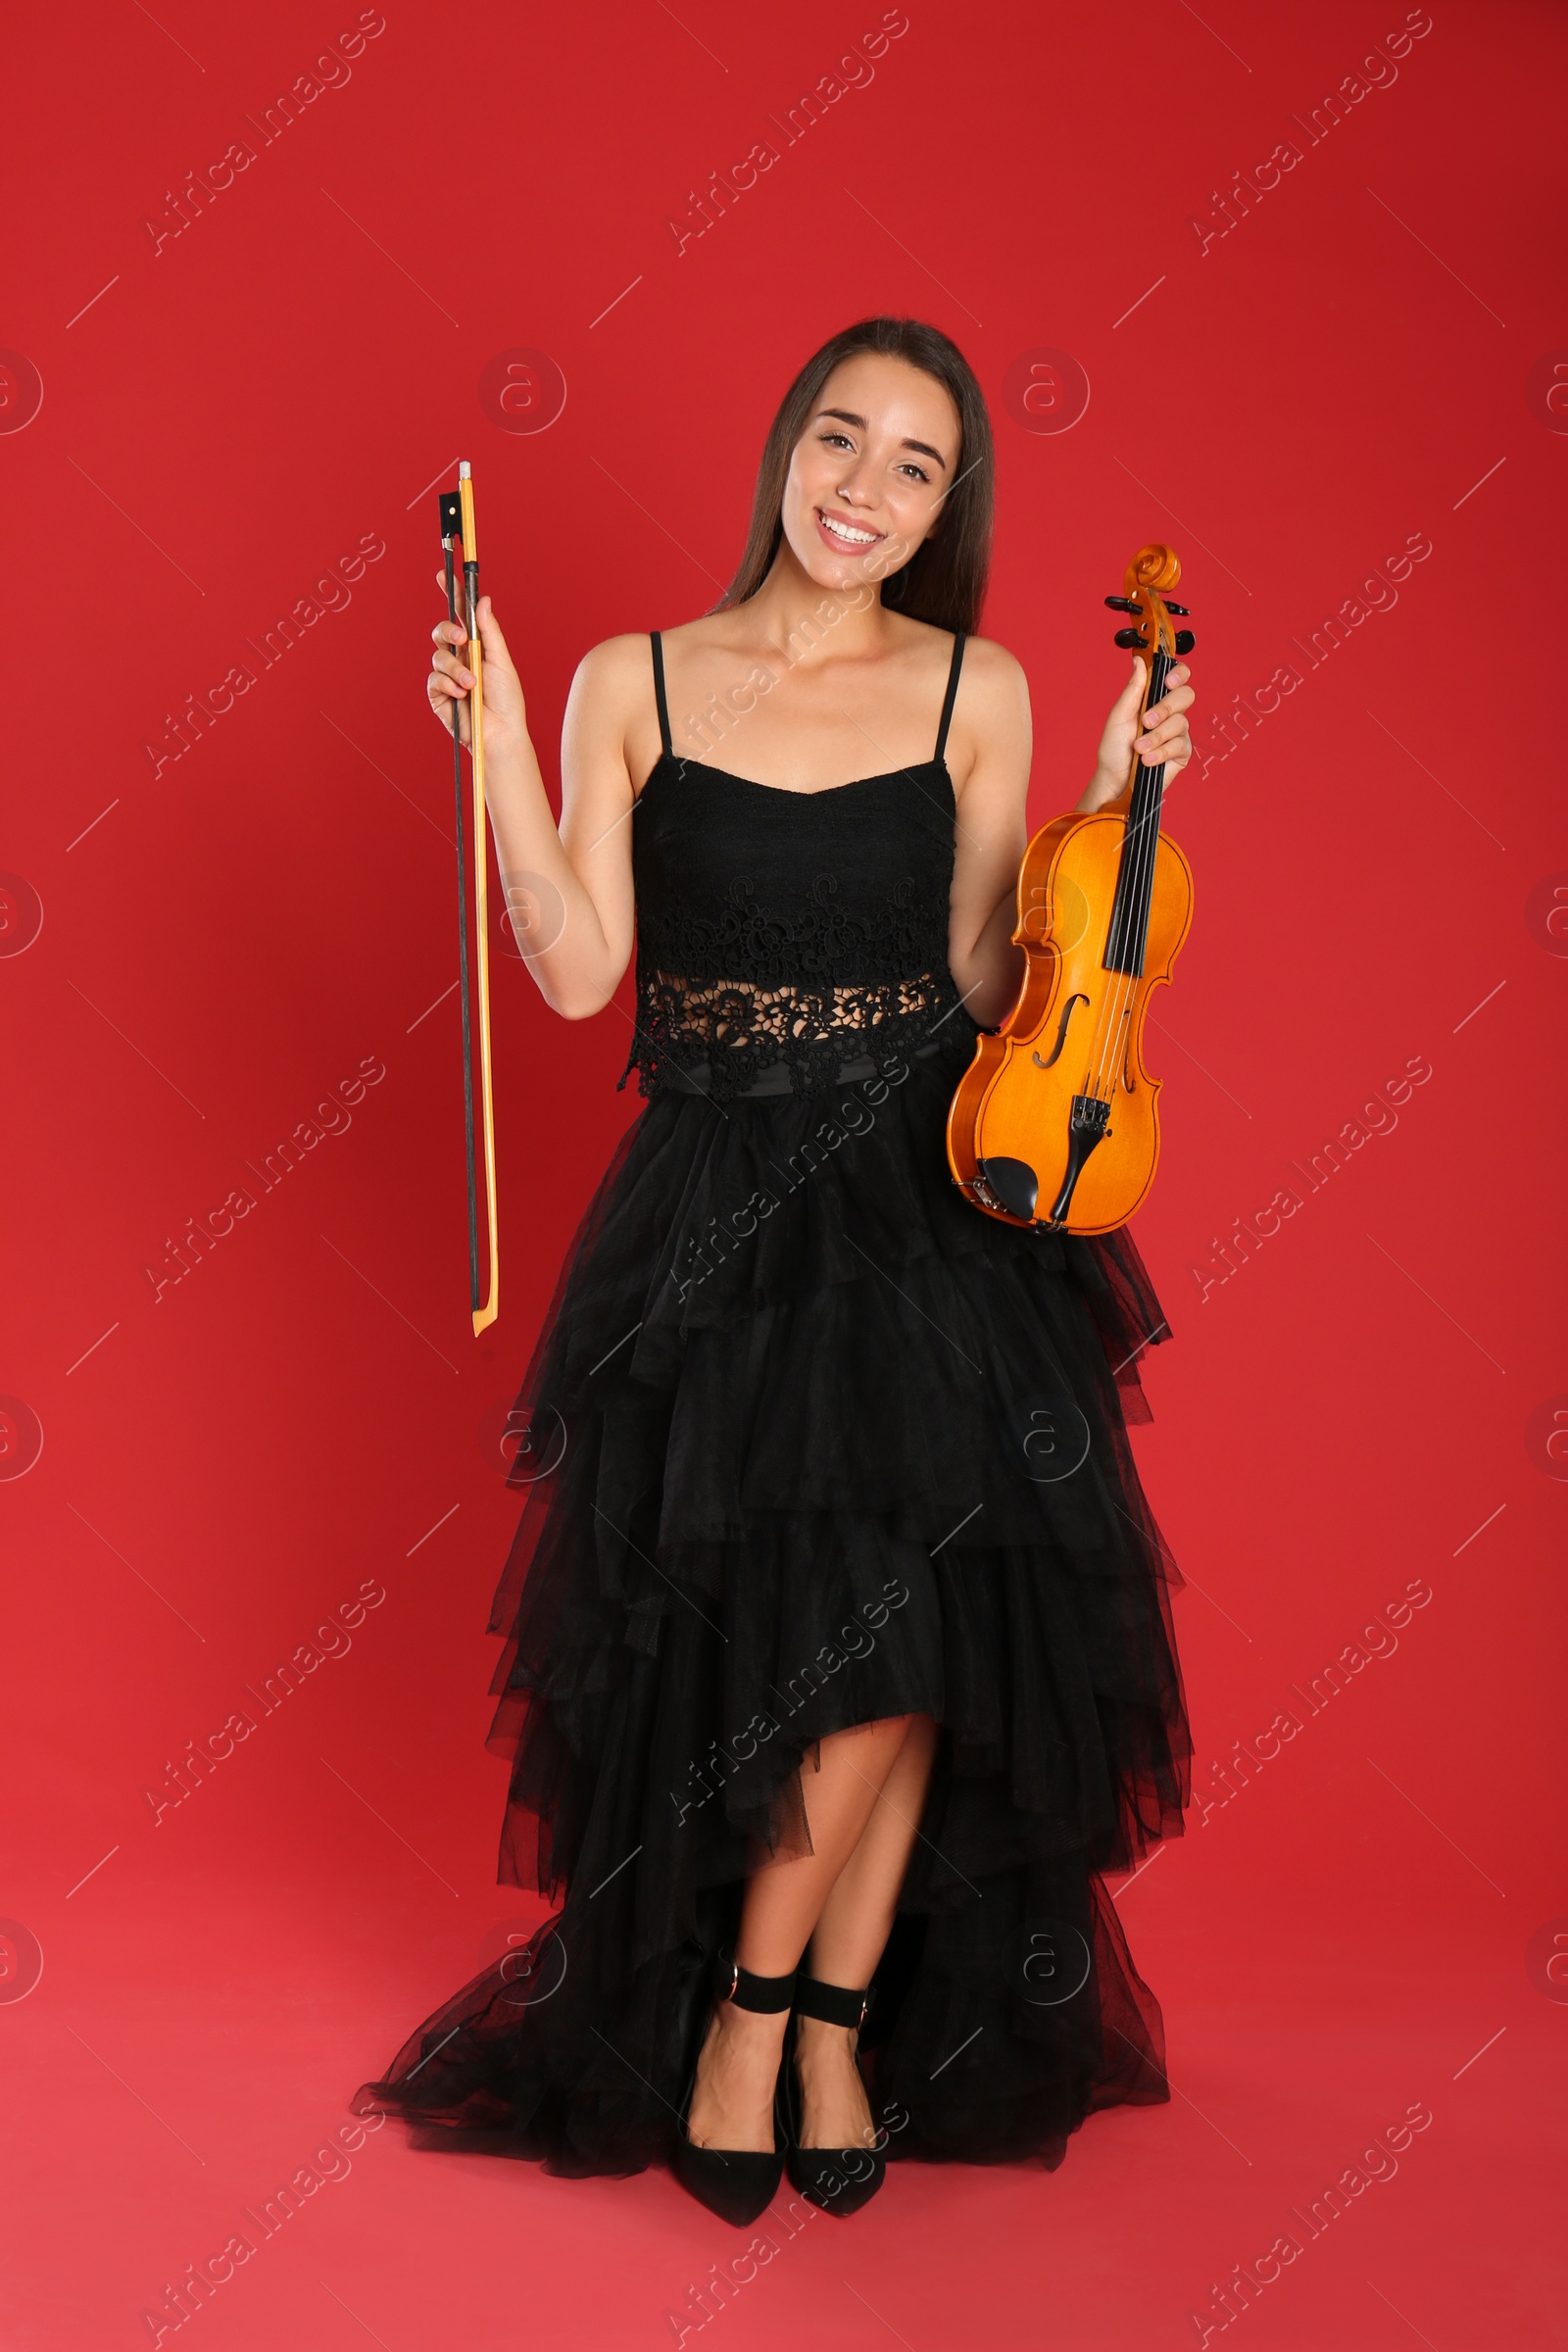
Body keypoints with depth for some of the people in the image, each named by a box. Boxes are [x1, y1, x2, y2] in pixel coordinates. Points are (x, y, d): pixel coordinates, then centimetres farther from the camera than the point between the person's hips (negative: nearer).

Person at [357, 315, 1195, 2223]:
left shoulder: (978, 690, 3)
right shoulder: (631, 685, 1)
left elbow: (983, 976, -1)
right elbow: (578, 970, -6)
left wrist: (1107, 802, -8)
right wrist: (497, 755, -12)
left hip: (926, 1208, 2)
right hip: (713, 1221, -1)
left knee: (910, 1644, -1)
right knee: (841, 1648, -6)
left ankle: (822, 2023, 19)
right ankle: (760, 2013, 18)